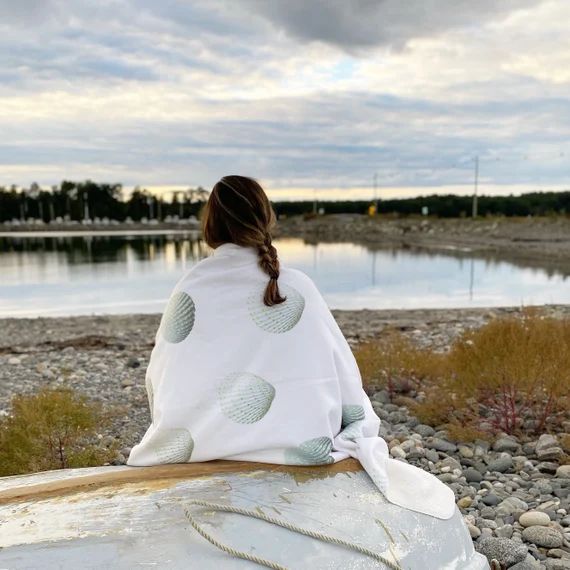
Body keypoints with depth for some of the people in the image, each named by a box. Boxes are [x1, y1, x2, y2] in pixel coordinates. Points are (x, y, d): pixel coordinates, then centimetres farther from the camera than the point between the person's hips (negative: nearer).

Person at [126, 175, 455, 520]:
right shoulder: (298, 285, -7)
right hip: (298, 441, 1)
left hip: (203, 443, -1)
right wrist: (363, 433, 13)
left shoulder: (192, 287, -8)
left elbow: (160, 376, -1)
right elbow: (341, 371, -2)